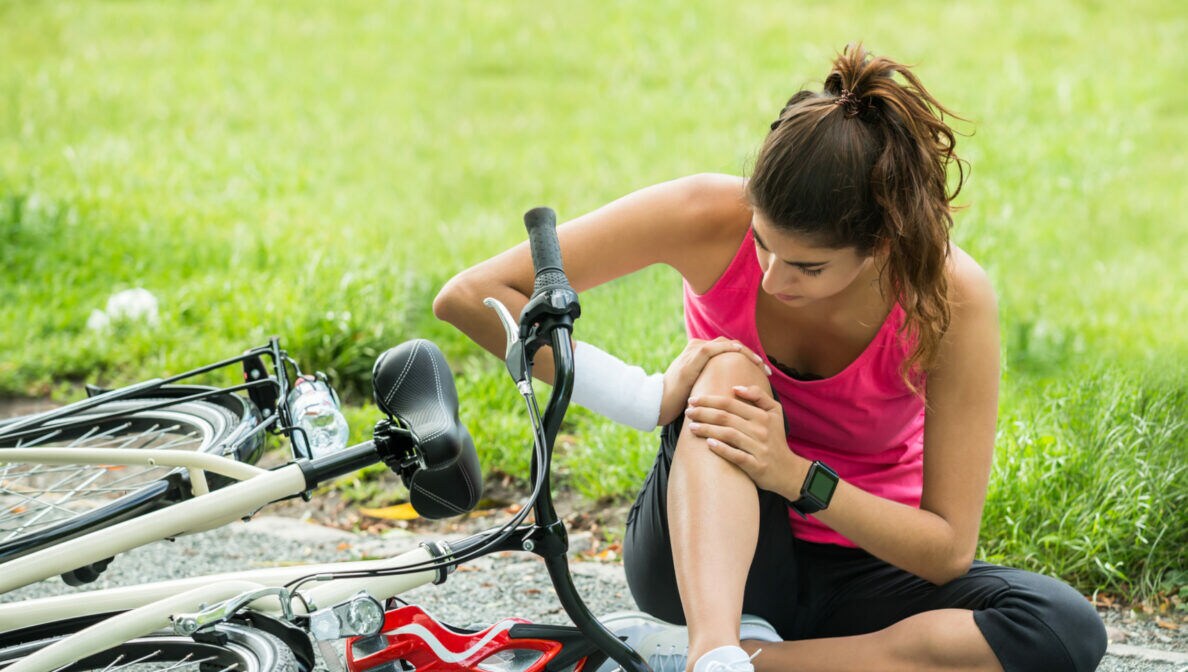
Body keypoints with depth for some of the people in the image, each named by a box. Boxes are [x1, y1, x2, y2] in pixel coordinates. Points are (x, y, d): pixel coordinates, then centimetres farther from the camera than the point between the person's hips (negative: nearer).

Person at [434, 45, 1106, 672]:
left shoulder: (951, 297, -22)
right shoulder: (711, 217, -21)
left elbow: (949, 548, -19)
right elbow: (470, 295, -21)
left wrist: (794, 474, -33)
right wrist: (654, 397, -28)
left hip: (863, 563, 1)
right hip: (710, 550, -1)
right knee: (731, 373, -32)